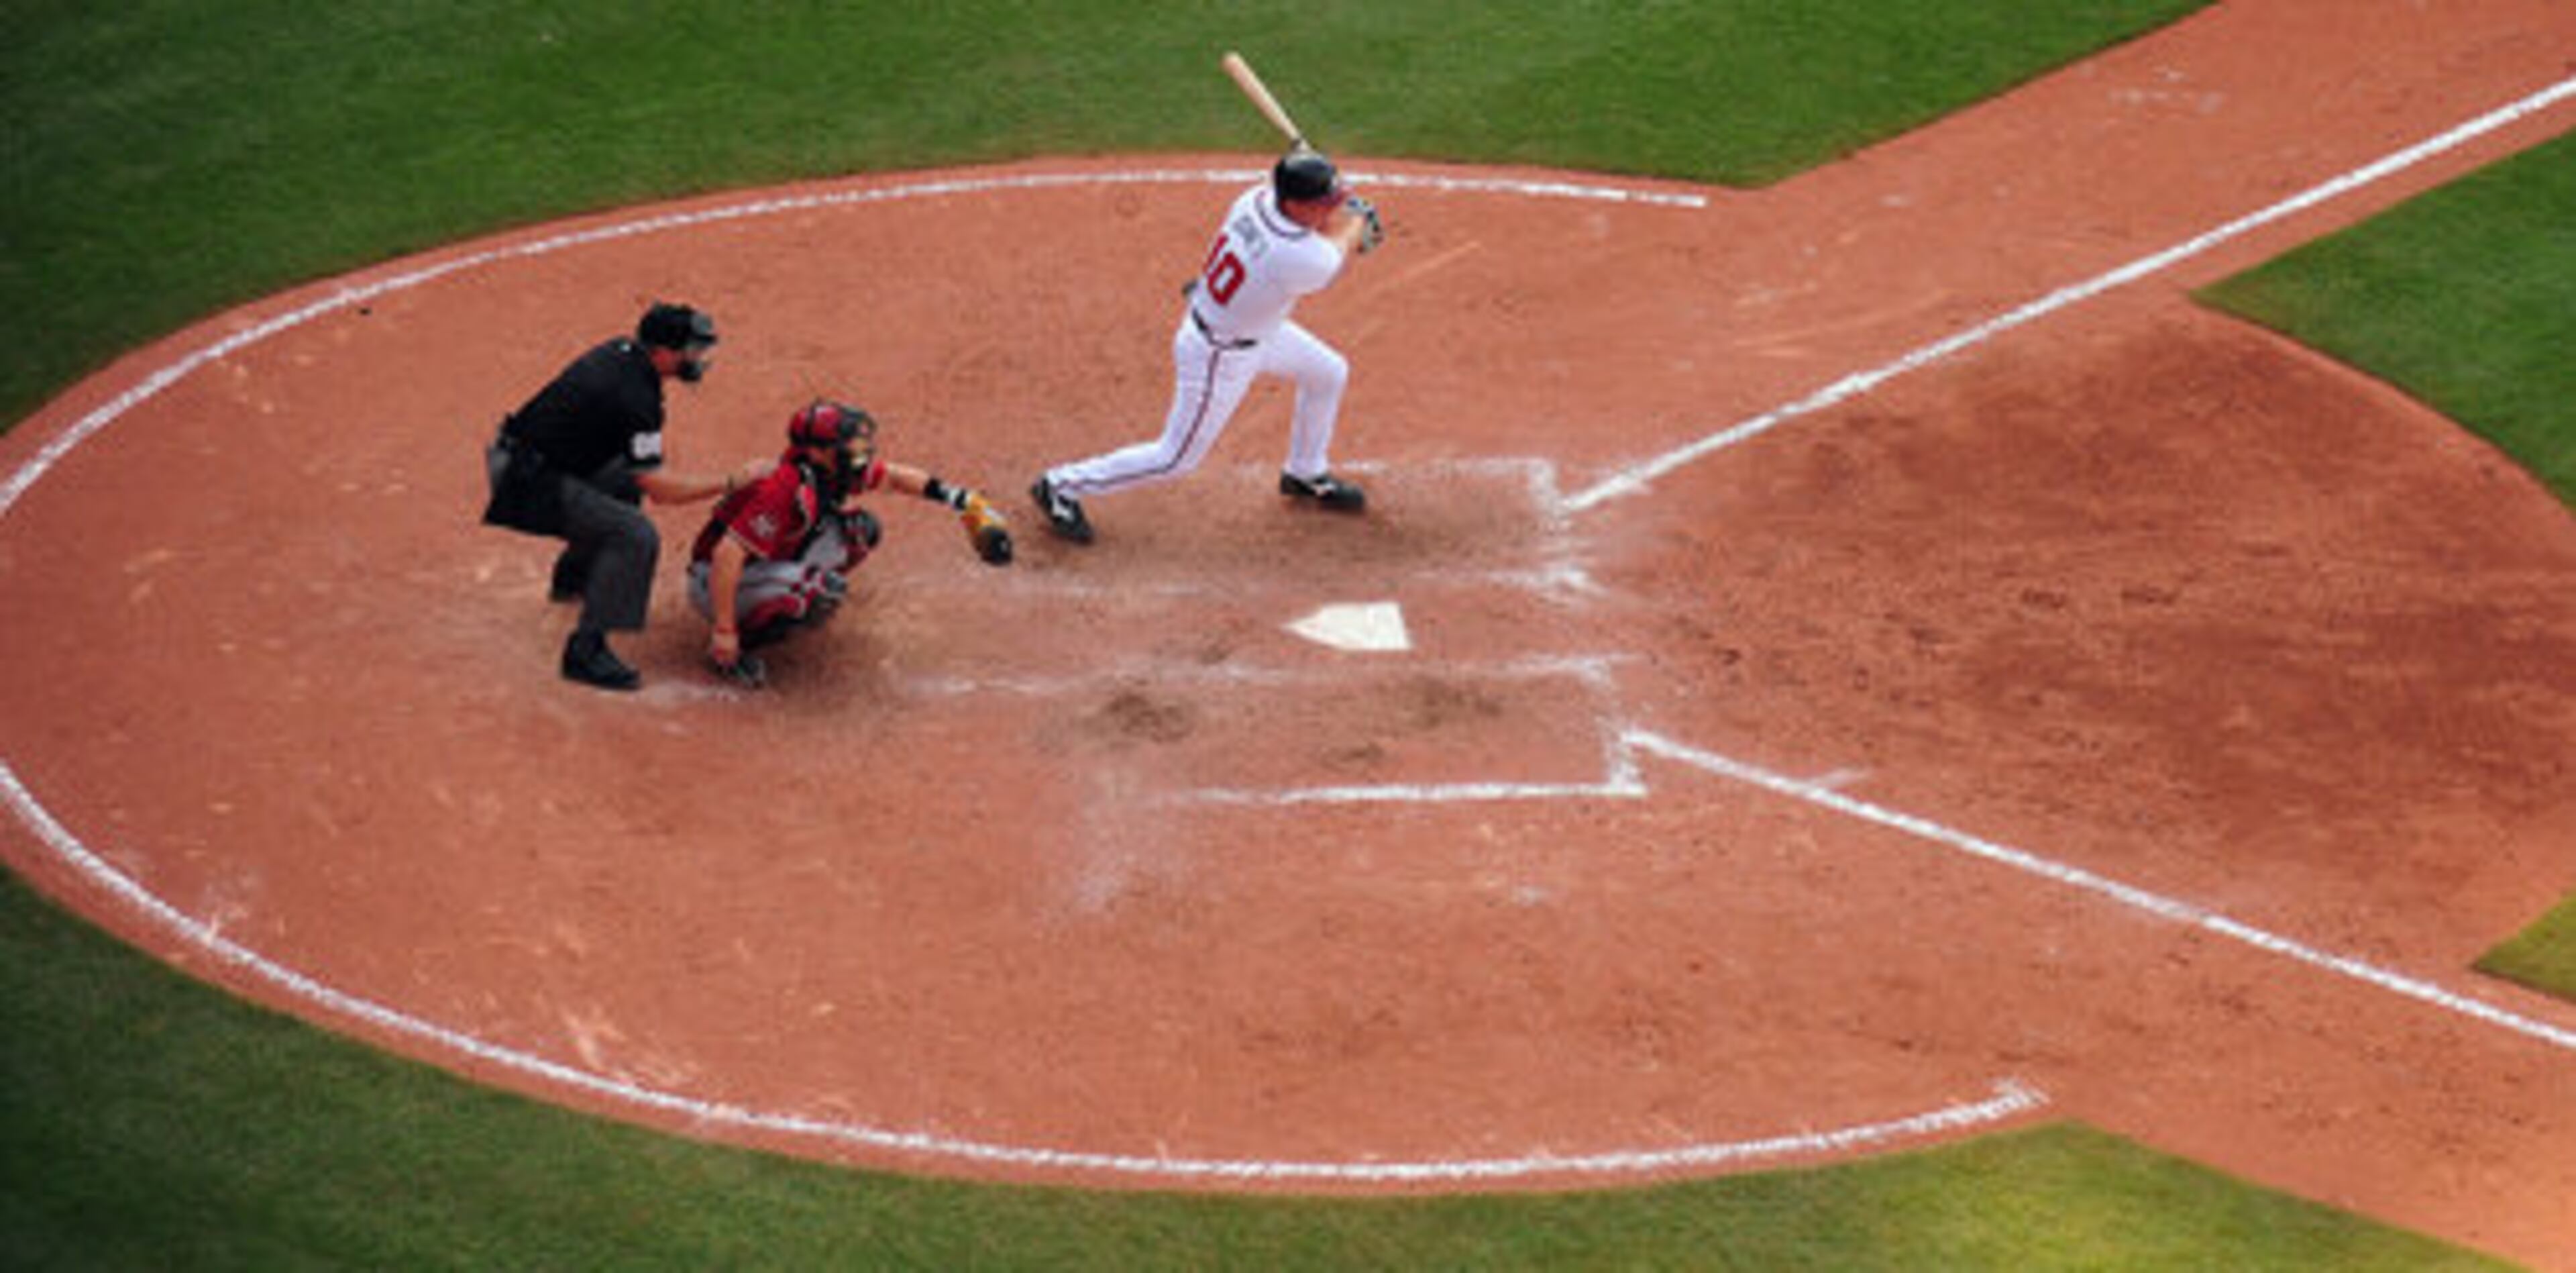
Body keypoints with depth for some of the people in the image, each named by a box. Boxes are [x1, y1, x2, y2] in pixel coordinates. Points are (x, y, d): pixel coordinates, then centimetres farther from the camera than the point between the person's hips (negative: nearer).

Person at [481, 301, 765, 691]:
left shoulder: (623, 350, 4)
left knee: (626, 479, 29)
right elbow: (659, 489, -24)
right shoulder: (634, 397, -25)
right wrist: (732, 482, -19)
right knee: (636, 536, -20)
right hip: (527, 484, -10)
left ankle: (572, 578, 44)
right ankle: (585, 651, -16)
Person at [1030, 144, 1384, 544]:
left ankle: (1306, 474, 46)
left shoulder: (1257, 198, -17)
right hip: (1219, 355, -9)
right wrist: (1357, 221, 7)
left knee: (1329, 373, 23)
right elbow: (1334, 259, -12)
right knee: (1177, 457, 8)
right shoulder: (1303, 261, -38)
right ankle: (1063, 487, 21)